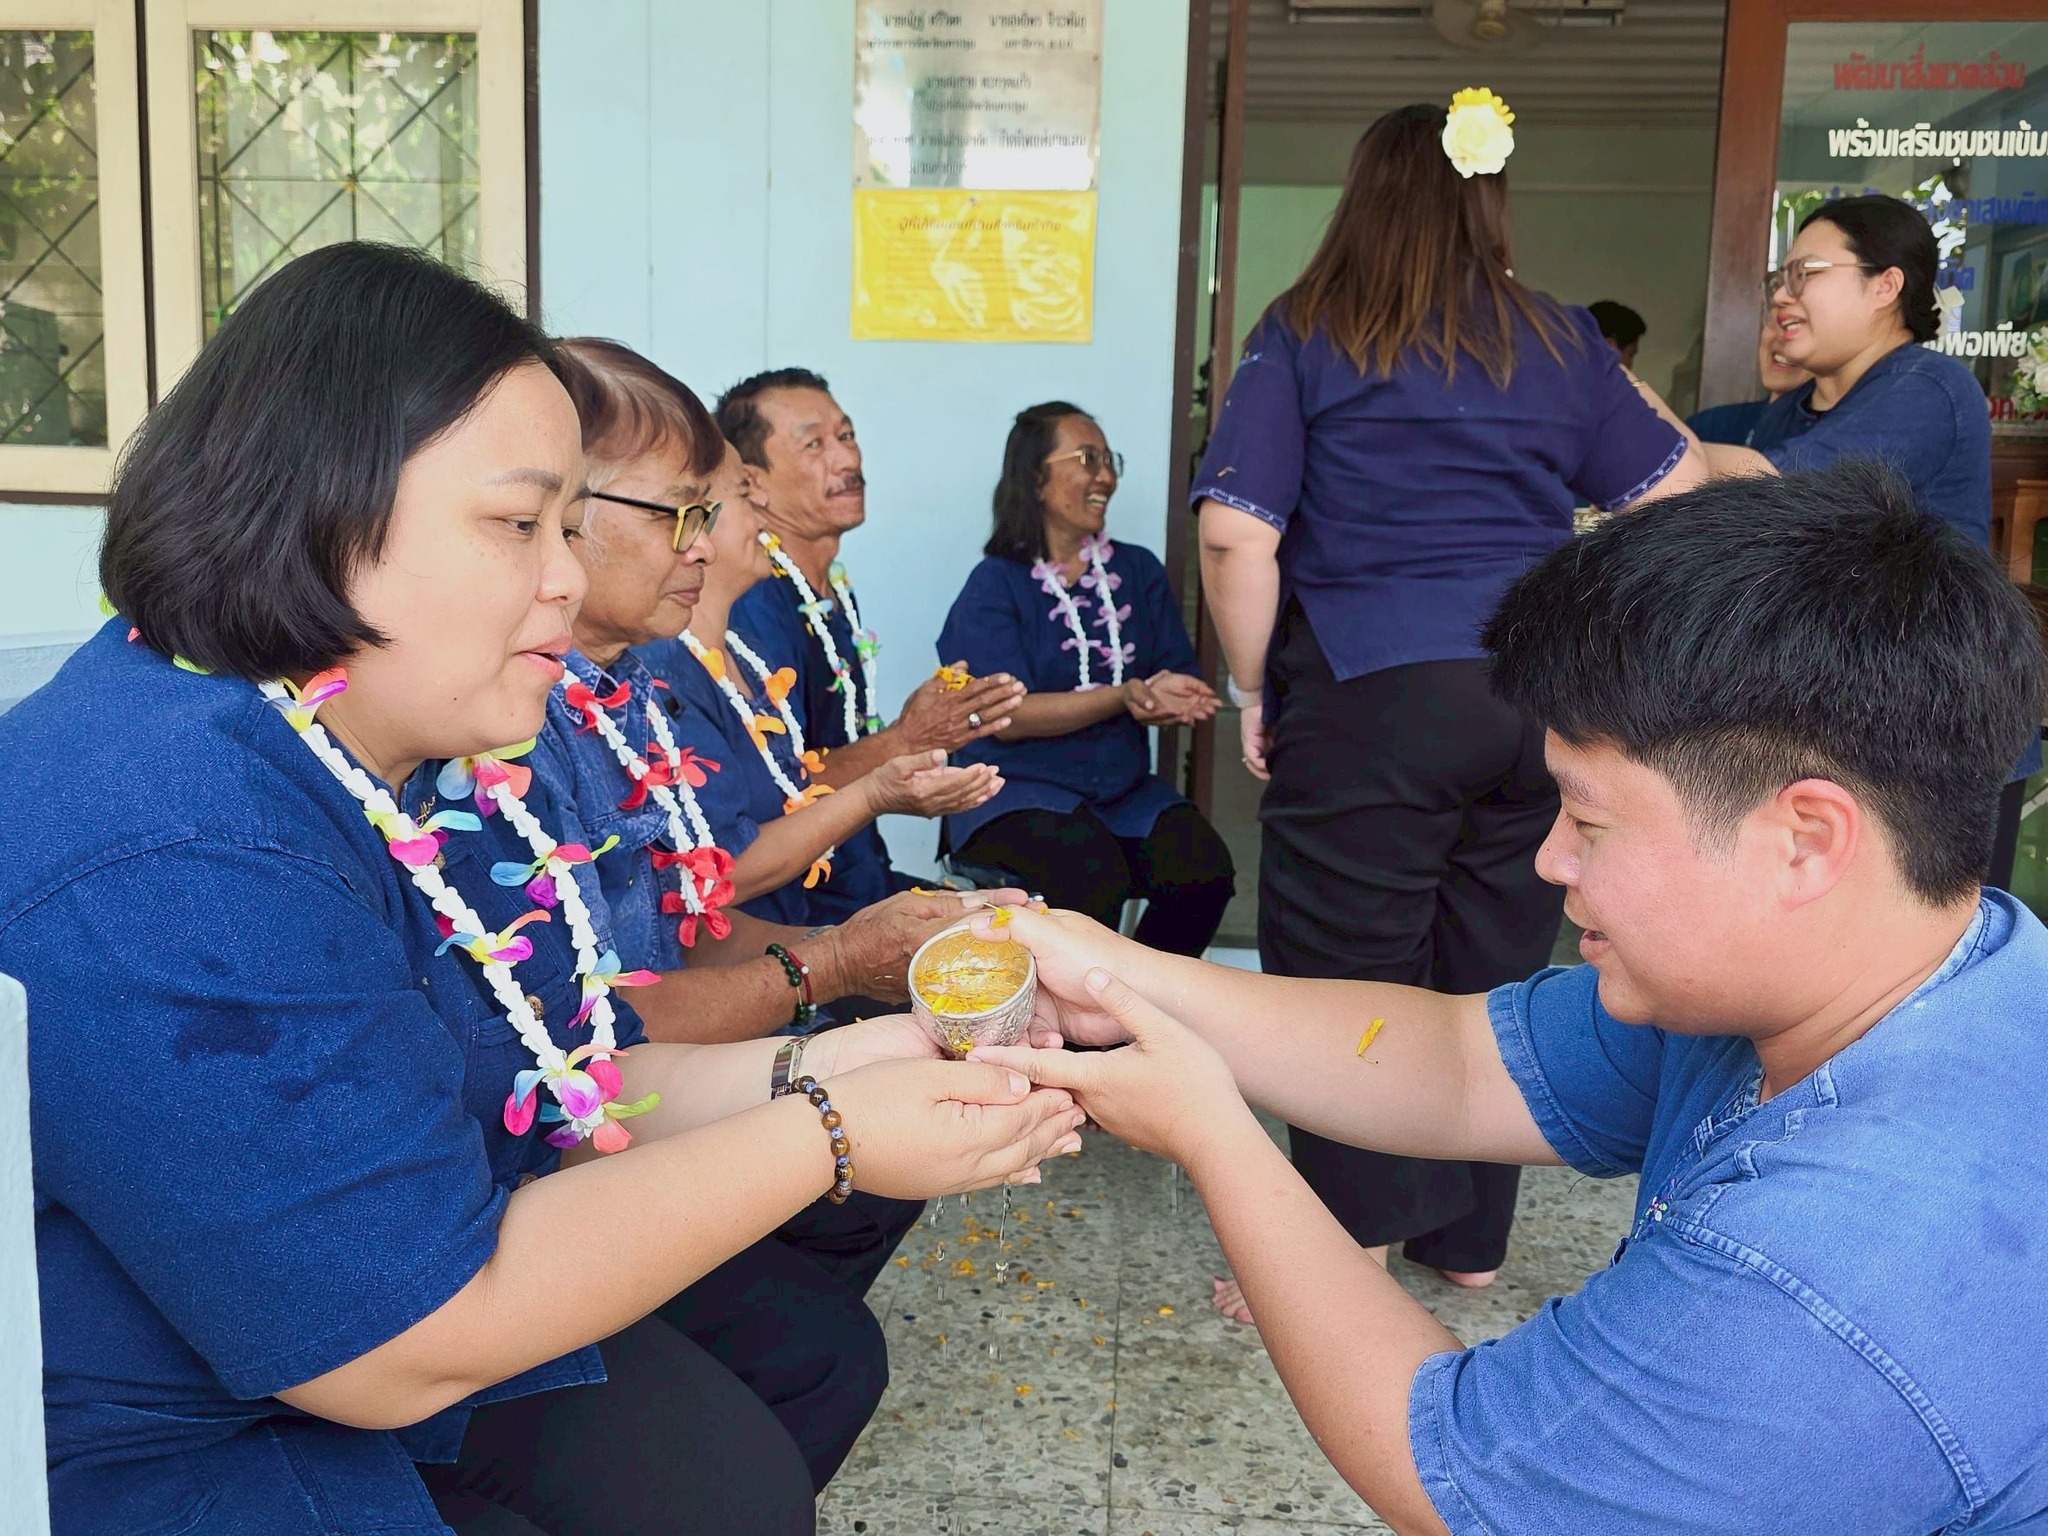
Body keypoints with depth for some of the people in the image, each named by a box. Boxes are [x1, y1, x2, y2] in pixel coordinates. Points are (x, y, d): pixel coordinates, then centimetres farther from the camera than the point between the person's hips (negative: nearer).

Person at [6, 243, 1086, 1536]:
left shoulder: (407, 750, -1)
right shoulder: (175, 863, -32)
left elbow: (531, 1092, 1)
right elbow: (411, 1349, -28)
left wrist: (815, 1071, -11)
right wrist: (823, 1138, -23)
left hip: (364, 1351, 8)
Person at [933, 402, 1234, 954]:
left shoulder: (1138, 570, 12)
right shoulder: (995, 585, -1)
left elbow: (1185, 684, 7)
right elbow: (1009, 716, -12)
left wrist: (1160, 703, -18)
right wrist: (1126, 697, -21)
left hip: (1124, 787, 4)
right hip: (1018, 787, -4)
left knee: (1204, 867, -22)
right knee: (1093, 875, -33)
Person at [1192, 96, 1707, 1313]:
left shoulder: (1303, 336, -1)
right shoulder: (1559, 342, 9)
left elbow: (1236, 535, -9)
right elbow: (1680, 494, 12)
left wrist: (1253, 688, 1)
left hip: (1366, 701, -4)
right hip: (1539, 700, 4)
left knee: (1348, 984, 4)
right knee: (1497, 982, 14)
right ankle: (1470, 1237, 30)